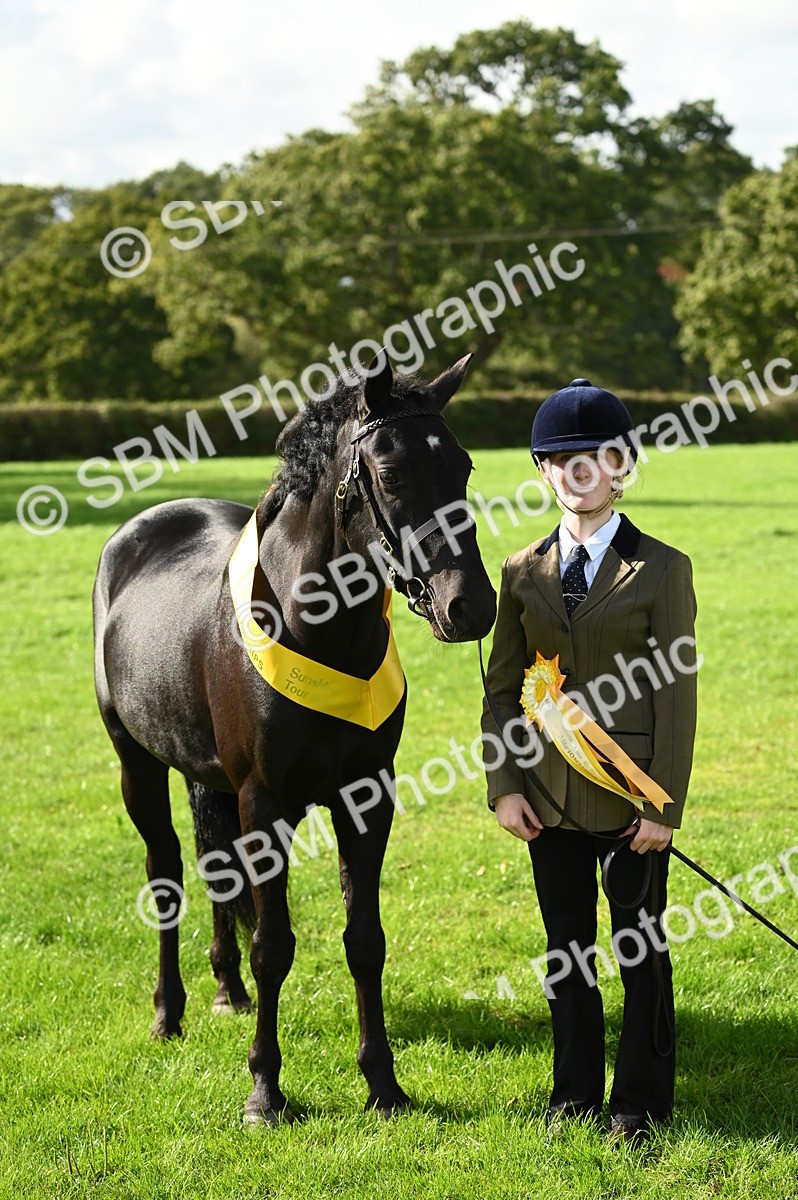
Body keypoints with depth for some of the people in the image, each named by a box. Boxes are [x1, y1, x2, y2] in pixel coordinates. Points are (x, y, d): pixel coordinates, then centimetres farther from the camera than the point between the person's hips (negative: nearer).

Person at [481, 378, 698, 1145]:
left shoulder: (662, 570, -5)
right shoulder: (524, 572, 5)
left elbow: (676, 693, -7)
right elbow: (502, 686, 8)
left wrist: (666, 804, -11)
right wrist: (504, 786, -1)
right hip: (551, 794, 3)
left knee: (642, 953, 6)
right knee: (566, 948, 12)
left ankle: (641, 1103, 19)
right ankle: (576, 1094, 26)